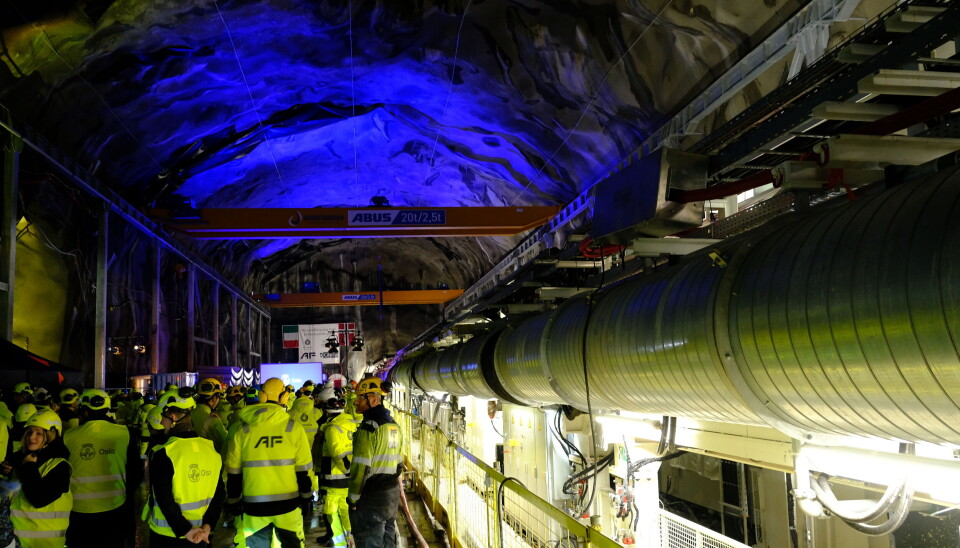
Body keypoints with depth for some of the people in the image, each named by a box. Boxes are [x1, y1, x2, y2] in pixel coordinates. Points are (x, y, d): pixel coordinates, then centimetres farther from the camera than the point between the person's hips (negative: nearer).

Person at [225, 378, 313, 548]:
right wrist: (305, 498, 10)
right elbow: (303, 470, -2)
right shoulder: (294, 428, -6)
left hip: (254, 507, 1)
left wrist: (233, 502, 15)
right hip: (288, 504, -1)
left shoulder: (243, 431, -2)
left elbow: (233, 474, 3)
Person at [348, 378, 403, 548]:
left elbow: (361, 468, -21)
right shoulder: (393, 424, 10)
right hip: (393, 495, 8)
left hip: (372, 497, -8)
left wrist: (353, 499, -13)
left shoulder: (369, 427, -18)